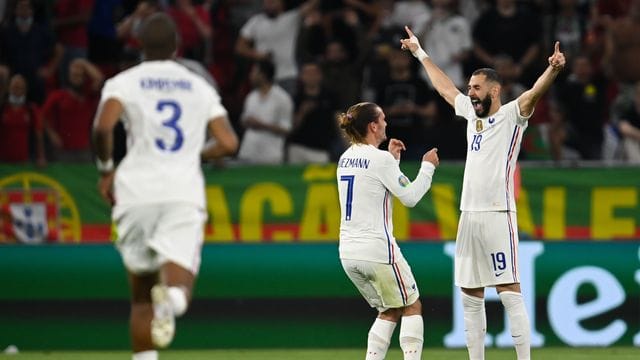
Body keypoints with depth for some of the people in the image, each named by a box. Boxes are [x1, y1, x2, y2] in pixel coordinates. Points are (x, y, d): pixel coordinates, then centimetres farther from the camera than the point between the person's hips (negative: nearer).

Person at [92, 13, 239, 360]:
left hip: (137, 191, 0)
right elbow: (228, 142, 9)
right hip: (185, 192, 0)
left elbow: (103, 126, -12)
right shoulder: (200, 86, 15)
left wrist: (106, 170, 3)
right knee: (178, 286, -10)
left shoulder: (124, 82, 7)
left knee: (141, 295, 13)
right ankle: (171, 296, -46)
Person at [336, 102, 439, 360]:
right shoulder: (380, 159, -13)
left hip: (348, 252, 8)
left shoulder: (346, 158, 11)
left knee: (389, 312, 18)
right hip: (377, 249, -8)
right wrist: (427, 167, 1)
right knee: (412, 307, 7)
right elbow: (410, 197, -10)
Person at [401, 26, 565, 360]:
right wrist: (420, 53, 42)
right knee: (470, 297, 9)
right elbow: (444, 87, 33)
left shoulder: (511, 115, -2)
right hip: (468, 216, 8)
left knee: (510, 293, -11)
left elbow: (534, 93, -21)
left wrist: (552, 70, -41)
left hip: (497, 216, -8)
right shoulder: (472, 112, 18)